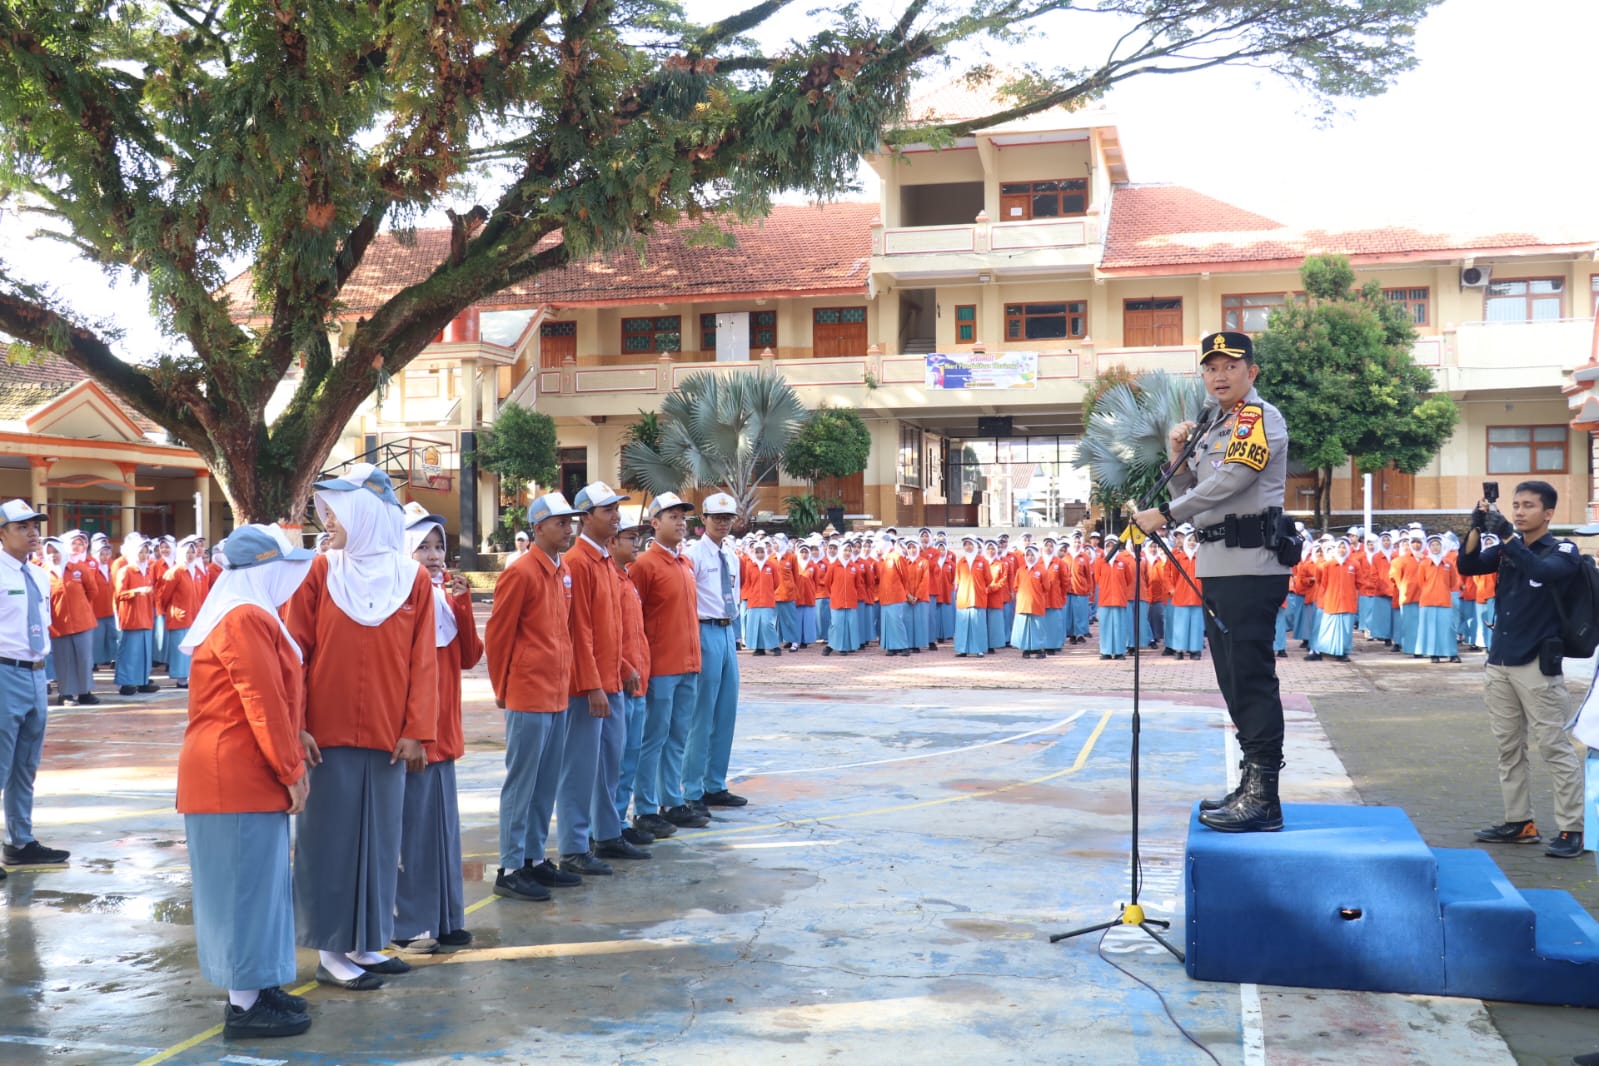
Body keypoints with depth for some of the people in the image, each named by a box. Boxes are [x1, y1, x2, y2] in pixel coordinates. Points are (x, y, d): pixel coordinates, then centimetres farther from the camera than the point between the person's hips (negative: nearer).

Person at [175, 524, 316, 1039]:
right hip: (239, 776, -10)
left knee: (252, 882, 16)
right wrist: (291, 771, -14)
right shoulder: (246, 619, -17)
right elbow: (264, 705, -20)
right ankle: (244, 1007, 4)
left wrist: (292, 762, 16)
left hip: (241, 773, 10)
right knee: (247, 884, -4)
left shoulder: (245, 615, 18)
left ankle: (253, 988, 25)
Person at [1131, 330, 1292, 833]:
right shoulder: (1212, 425, 21)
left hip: (1251, 565, -10)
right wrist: (1178, 455, 5)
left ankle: (1264, 800, -7)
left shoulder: (1260, 417, -7)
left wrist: (1163, 514, -15)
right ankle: (1252, 786, 22)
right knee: (1235, 679, 13)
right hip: (1217, 565, 10)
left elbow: (1228, 482, -18)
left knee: (1252, 678, -10)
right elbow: (1192, 494, 22)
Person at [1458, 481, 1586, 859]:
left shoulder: (1563, 551, -5)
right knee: (1509, 748, 11)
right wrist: (1478, 528, -14)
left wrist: (1507, 535, -28)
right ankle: (1519, 822, 19)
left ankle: (1572, 829, 1)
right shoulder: (1505, 550, 10)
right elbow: (1467, 566, -1)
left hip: (1538, 665, -6)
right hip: (1499, 664, 6)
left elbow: (1541, 570, -25)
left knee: (1556, 748, -3)